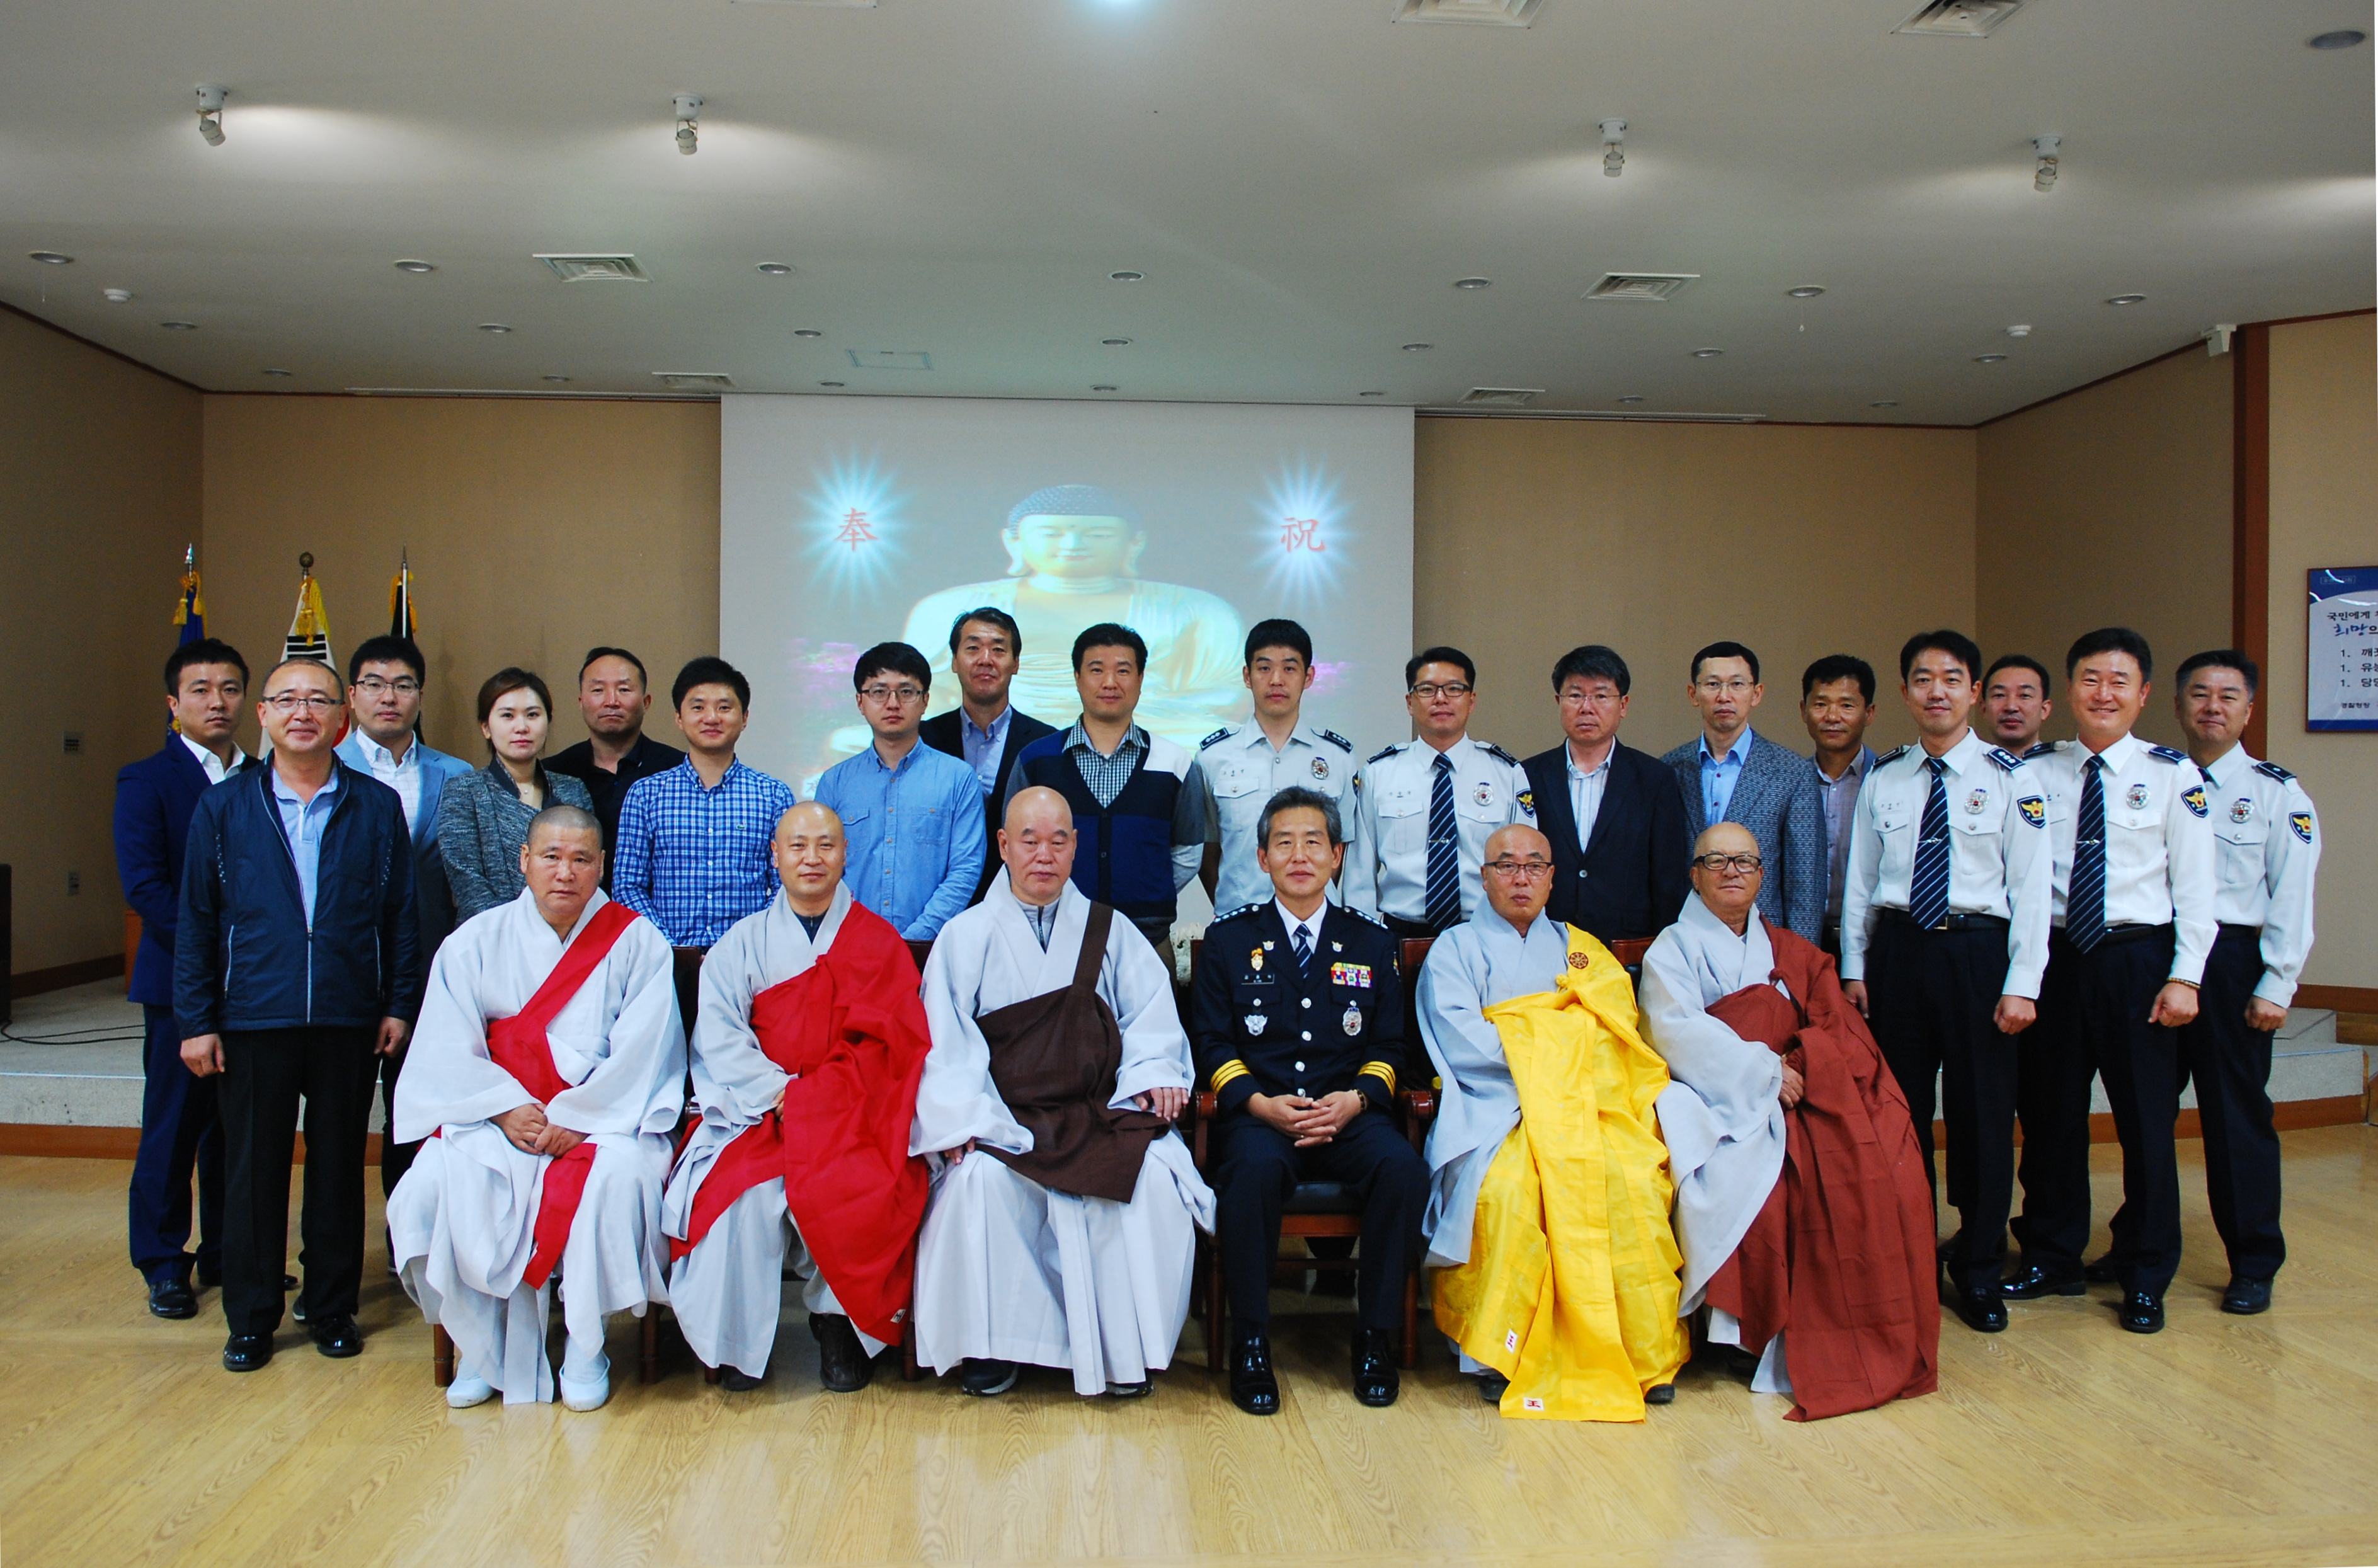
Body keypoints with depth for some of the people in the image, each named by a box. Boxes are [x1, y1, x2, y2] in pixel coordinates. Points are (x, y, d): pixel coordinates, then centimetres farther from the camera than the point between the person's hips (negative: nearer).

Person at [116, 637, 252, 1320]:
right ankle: (163, 1267, 16)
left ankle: (226, 1254, 22)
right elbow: (144, 885, -11)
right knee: (173, 1128, 4)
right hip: (181, 984, -4)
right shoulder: (145, 782, -2)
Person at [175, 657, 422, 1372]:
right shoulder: (222, 808, 5)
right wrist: (196, 1020, 0)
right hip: (253, 1019, 0)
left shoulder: (378, 807, 4)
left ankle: (332, 1308, 23)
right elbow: (196, 921, 5)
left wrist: (400, 1004, 1)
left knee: (340, 1166, 9)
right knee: (252, 1170, 6)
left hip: (349, 1019, 0)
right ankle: (250, 1319, 20)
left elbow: (401, 915, 5)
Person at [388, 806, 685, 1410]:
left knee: (618, 1176, -34)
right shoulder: (476, 942, 8)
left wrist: (576, 1119, -17)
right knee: (433, 1186, -25)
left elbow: (640, 1055, -7)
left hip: (606, 1116, -2)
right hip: (494, 1116, 2)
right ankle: (481, 1344, -4)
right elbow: (449, 1052, 1)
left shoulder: (637, 943, 2)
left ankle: (585, 1349, -13)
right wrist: (508, 1109, -14)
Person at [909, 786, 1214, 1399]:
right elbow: (945, 1042, 1)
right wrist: (961, 1118, -14)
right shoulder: (966, 936, 10)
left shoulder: (1107, 931, 15)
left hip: (1100, 1114, 1)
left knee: (1155, 1176, -27)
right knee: (981, 1178, -32)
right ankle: (989, 1344, -11)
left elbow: (1151, 1011, 9)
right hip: (1005, 1120, -1)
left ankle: (1127, 1347, -11)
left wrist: (1153, 1071, -12)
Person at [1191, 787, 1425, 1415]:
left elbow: (1388, 1049, 12)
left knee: (1404, 1169, -29)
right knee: (1255, 1168, -35)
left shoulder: (1371, 942, 14)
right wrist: (1262, 1104, -12)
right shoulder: (1229, 938, 10)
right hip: (1259, 1116, -1)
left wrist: (1355, 1099, -9)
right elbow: (1213, 1045, 6)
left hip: (1349, 1116, 2)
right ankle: (1250, 1340, -18)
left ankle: (1375, 1332, -10)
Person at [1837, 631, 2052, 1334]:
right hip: (1897, 950, 3)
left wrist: (2022, 984, -10)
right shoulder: (1882, 782, 8)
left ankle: (1978, 1273, 19)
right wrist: (1854, 969, 6)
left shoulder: (2011, 777, -1)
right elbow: (1860, 881, 11)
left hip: (1977, 951, -2)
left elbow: (2033, 886, -4)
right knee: (1898, 1110, 9)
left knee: (1982, 1111, 4)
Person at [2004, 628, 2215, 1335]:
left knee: (2146, 1118, 5)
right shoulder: (2037, 772, 4)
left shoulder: (2172, 774, -1)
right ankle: (2052, 1259, 27)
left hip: (2137, 959, -2)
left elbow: (2195, 885, -2)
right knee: (2049, 1113, 10)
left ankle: (2145, 1280, 20)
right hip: (2054, 955, 2)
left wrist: (2185, 977, -8)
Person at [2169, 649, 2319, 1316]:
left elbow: (2292, 898, -4)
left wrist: (2276, 987, -9)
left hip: (2230, 961, -3)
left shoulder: (2276, 793, 0)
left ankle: (2254, 1267, 18)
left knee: (2236, 1115, 4)